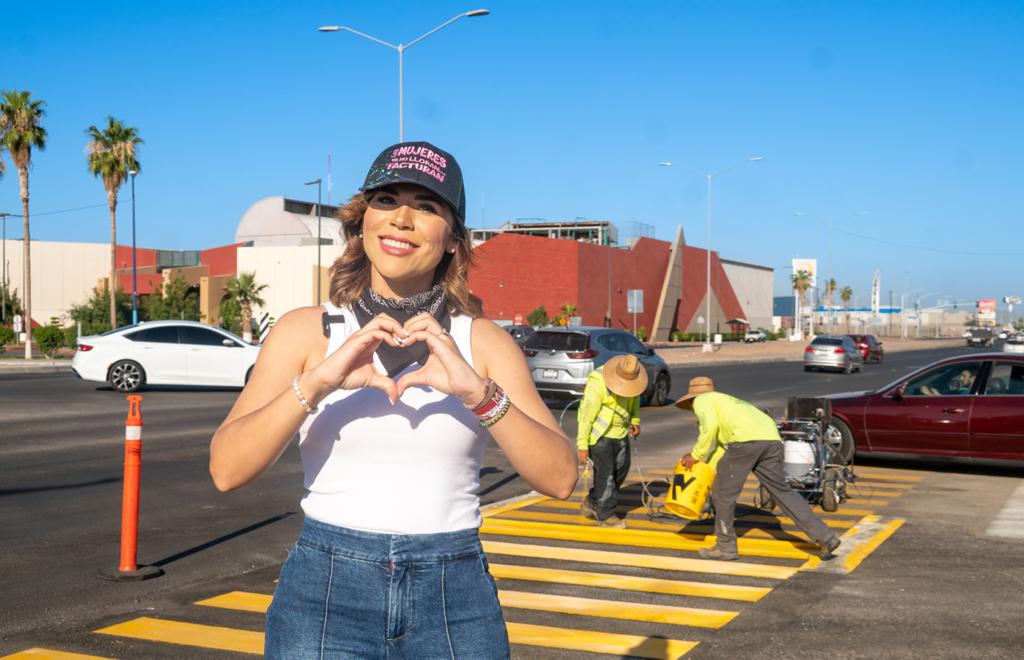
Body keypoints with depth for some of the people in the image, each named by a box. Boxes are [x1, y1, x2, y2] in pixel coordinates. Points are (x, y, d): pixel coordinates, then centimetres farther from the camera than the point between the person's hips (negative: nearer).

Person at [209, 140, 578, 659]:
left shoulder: (482, 342, 1)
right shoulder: (305, 332, 1)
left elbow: (560, 478, -9)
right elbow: (226, 469, -10)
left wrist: (477, 392, -22)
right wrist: (316, 382, -23)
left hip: (454, 600, 1)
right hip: (326, 591, 0)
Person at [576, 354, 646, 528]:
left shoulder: (631, 376, -9)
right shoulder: (598, 384, -29)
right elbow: (586, 415, -24)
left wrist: (635, 420, 8)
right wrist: (582, 446, -23)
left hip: (620, 430, 7)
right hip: (599, 433, -7)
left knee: (621, 468, 11)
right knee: (605, 473, -5)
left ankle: (591, 503, 26)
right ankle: (605, 515, 9)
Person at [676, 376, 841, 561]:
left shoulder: (701, 401, 20)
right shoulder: (726, 401, 41)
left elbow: (710, 425, -3)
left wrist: (696, 454, 6)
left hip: (746, 439, -8)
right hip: (772, 439, 8)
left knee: (723, 492, 8)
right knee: (782, 491, 14)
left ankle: (725, 546, 15)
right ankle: (825, 537, 8)